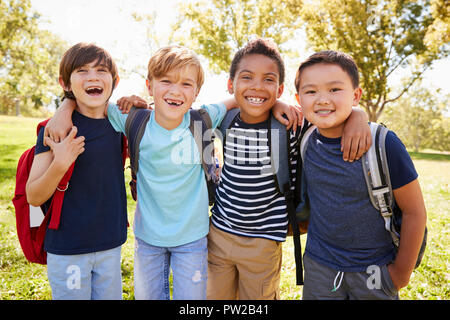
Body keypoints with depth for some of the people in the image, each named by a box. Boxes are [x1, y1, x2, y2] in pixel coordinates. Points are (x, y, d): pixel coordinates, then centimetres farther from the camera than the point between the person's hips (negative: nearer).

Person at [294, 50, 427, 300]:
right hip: (318, 267, 3)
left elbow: (414, 211, -10)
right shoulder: (304, 142, -10)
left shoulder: (383, 143, -18)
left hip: (373, 270, -2)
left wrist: (403, 271, -3)